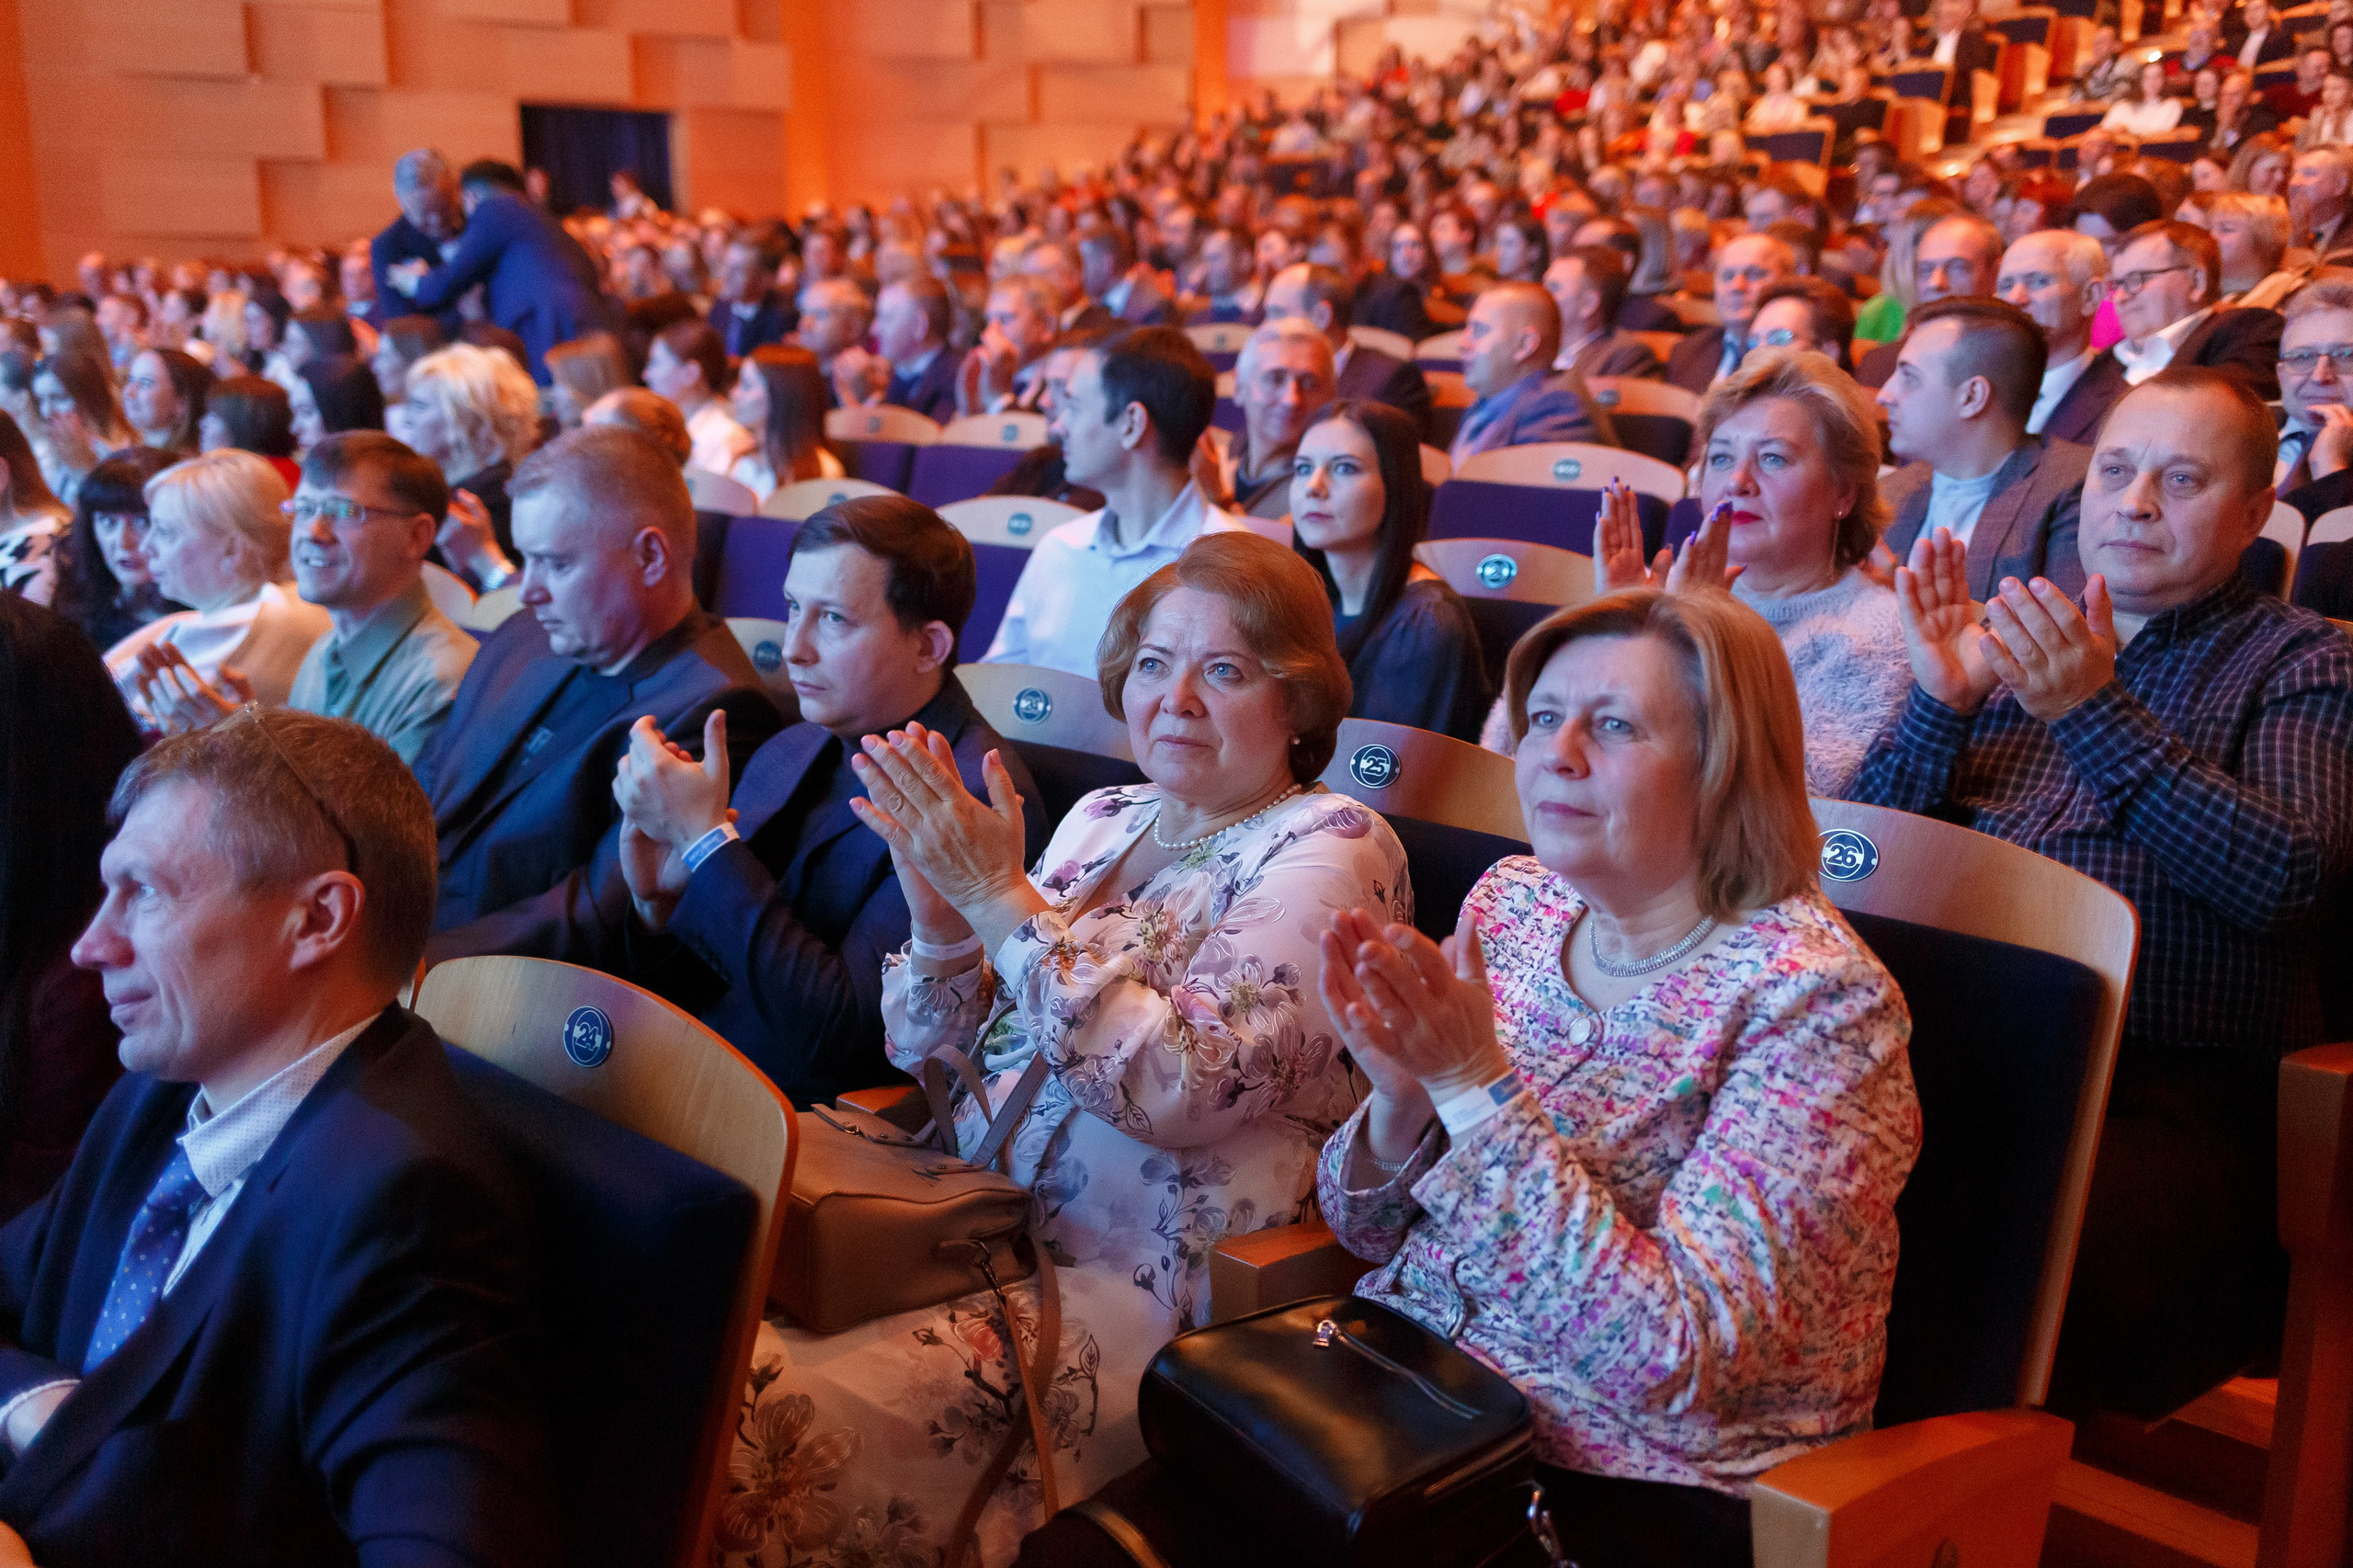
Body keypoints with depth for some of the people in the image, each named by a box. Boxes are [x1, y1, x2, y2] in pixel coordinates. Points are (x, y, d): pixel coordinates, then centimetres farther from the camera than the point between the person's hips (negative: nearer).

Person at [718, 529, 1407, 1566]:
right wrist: (939, 912, -7)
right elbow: (927, 1052, 14)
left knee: (785, 1412, -27)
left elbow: (1179, 1090, -19)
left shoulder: (1330, 849, -5)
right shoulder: (1101, 819, 14)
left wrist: (1002, 898, -18)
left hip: (1134, 1282, -6)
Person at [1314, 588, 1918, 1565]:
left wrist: (1475, 1086, -27)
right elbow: (1367, 1233, 7)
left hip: (1630, 1487, -5)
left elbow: (1674, 1358, -24)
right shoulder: (1511, 904, 1)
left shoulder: (1814, 997, -16)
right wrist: (1401, 1095, -15)